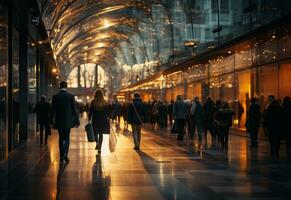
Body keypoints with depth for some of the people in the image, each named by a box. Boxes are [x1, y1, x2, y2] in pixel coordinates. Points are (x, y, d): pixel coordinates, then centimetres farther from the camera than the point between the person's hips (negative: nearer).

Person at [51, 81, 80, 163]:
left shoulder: (55, 97, -3)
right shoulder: (71, 96, -6)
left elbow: (52, 110, 1)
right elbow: (74, 109, -5)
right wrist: (77, 121, 1)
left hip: (59, 121, 1)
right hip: (68, 121, -1)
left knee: (61, 138, 12)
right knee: (67, 138, 8)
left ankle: (61, 156, 12)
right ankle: (65, 154, -10)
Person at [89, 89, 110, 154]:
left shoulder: (93, 102, -6)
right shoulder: (104, 102, -2)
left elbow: (91, 111, -5)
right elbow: (107, 111, 1)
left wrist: (89, 119, -1)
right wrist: (108, 119, 9)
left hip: (95, 119, -1)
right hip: (103, 119, 1)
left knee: (95, 132, 15)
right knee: (101, 134, 10)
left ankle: (97, 142, -14)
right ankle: (99, 148, 10)